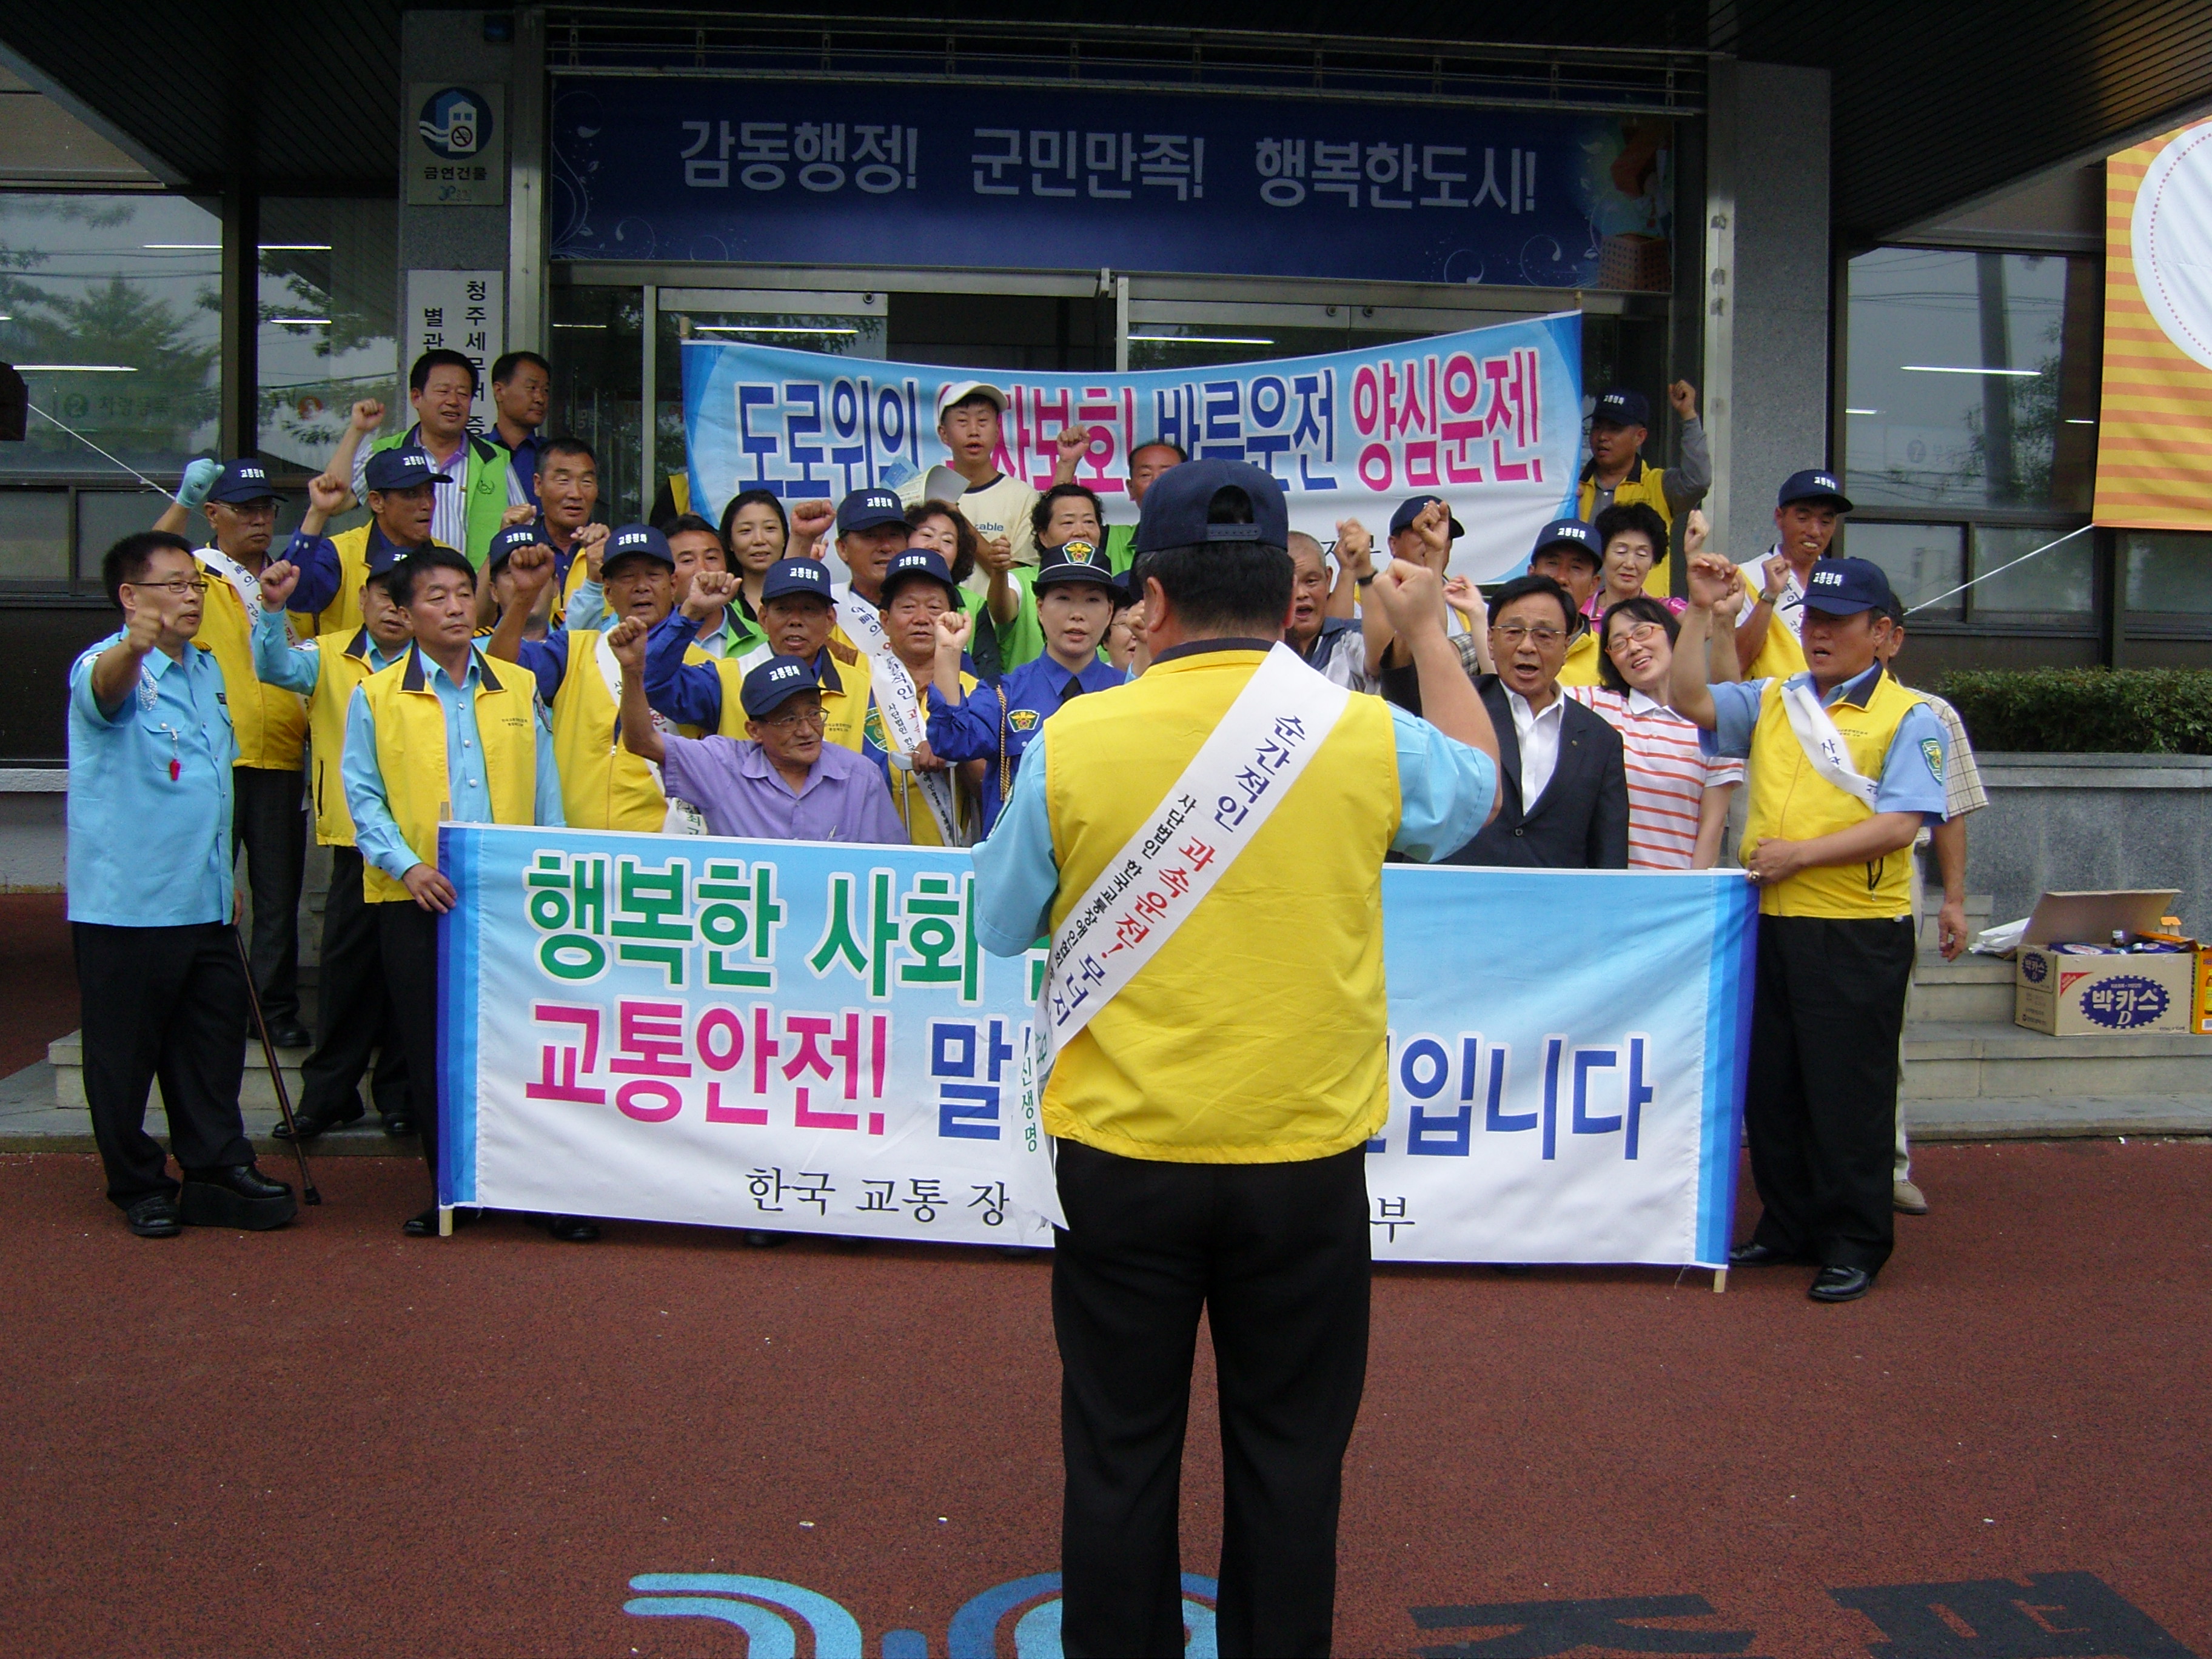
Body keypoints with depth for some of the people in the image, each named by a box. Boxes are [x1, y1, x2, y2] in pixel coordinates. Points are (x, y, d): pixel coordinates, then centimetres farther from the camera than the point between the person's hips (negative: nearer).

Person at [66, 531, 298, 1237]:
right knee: (126, 1051, 4)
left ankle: (217, 1172, 21)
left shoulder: (207, 668, 14)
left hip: (205, 904, 7)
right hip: (126, 905, -7)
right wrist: (132, 646, -60)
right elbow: (104, 688, -37)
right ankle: (139, 1186, 16)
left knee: (213, 1044, 11)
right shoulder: (108, 666, -10)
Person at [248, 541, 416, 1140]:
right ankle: (328, 1093, 13)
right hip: (357, 840, 1)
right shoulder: (330, 657, 5)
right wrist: (273, 610, -24)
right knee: (346, 965, 3)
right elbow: (278, 667, -9)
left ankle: (399, 1093, 17)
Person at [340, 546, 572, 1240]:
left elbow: (545, 792, 11)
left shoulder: (519, 689, 10)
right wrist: (406, 865, -11)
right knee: (433, 1051, 4)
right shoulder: (376, 697, 5)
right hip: (418, 899, 0)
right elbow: (363, 797, 3)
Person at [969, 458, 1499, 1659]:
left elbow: (1000, 924, 4)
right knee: (1288, 1451, 15)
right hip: (1306, 1155, 1)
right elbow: (1478, 786, 17)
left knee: (1121, 1451, 13)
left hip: (1123, 1155, 0)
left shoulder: (1076, 739, -10)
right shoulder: (1365, 735, -7)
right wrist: (1430, 633, 29)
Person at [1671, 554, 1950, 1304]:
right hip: (1772, 923, 6)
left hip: (1858, 932, -6)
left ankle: (1854, 1245, 13)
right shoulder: (1772, 701, 13)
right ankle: (1790, 1226, 26)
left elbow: (1900, 824, -13)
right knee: (1770, 1084, 12)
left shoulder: (1907, 717, -4)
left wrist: (1800, 854, -17)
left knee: (1849, 1092, 1)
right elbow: (1691, 699, 5)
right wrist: (1701, 610, -2)